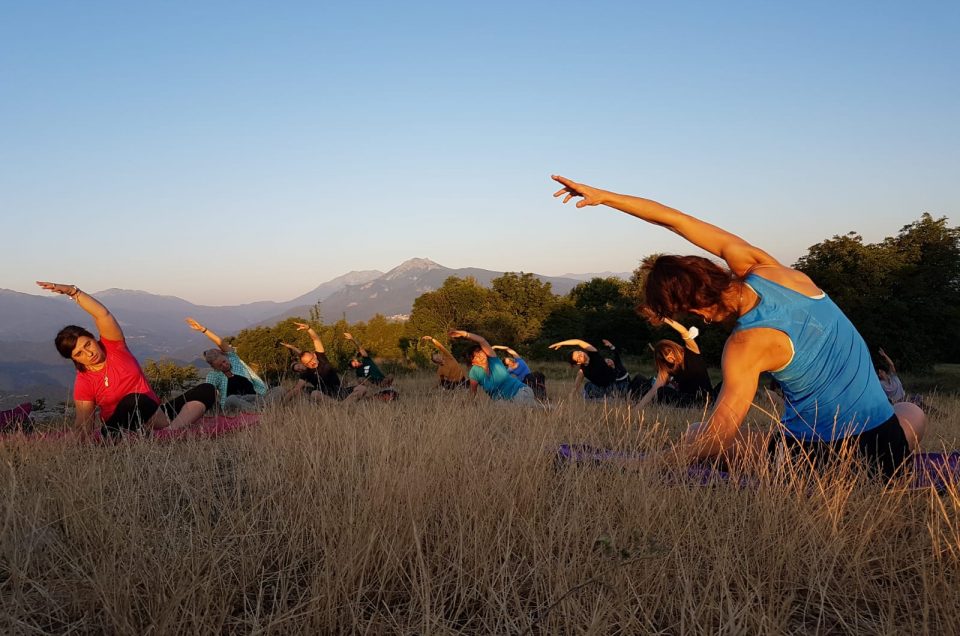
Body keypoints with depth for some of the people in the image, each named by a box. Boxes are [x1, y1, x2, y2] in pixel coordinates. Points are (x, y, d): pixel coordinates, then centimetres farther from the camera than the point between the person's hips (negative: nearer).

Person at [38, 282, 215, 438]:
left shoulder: (113, 346, 0)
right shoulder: (83, 384, -6)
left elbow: (102, 314, -16)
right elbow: (84, 426, -10)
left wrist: (73, 291, -24)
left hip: (156, 415, 5)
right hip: (122, 429, -5)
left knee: (206, 390, -16)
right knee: (134, 400, -40)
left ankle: (173, 430, -42)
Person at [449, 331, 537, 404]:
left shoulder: (492, 358, -4)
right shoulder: (475, 372, -3)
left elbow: (482, 341, -18)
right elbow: (473, 393, 3)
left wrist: (465, 334, -27)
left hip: (521, 391, -1)